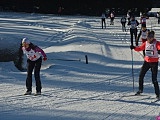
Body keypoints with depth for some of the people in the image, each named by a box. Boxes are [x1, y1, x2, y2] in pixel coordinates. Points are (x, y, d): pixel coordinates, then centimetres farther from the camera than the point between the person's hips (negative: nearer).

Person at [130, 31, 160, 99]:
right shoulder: (146, 43, 4)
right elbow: (140, 48, 11)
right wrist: (134, 47, -6)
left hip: (154, 62, -5)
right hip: (146, 61, 5)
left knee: (154, 79, -8)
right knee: (141, 76, 8)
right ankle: (140, 90, 29)